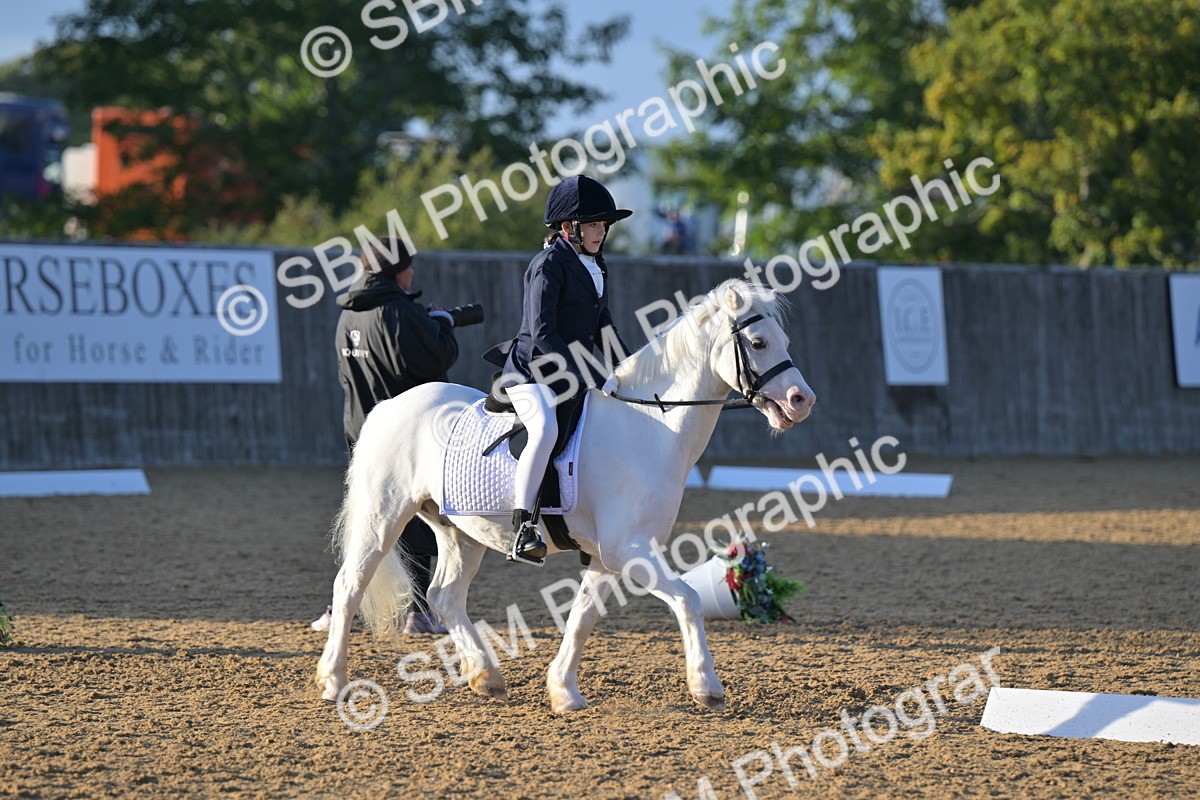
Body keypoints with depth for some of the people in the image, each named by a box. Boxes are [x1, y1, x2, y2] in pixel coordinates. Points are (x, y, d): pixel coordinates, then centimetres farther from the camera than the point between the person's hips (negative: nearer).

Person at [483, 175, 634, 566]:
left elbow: (602, 328, 23)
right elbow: (543, 333, -20)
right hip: (532, 372, -9)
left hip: (573, 373, 9)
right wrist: (589, 378, -23)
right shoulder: (549, 265, -13)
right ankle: (523, 528, -40)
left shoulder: (597, 267, 14)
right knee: (546, 428, -35)